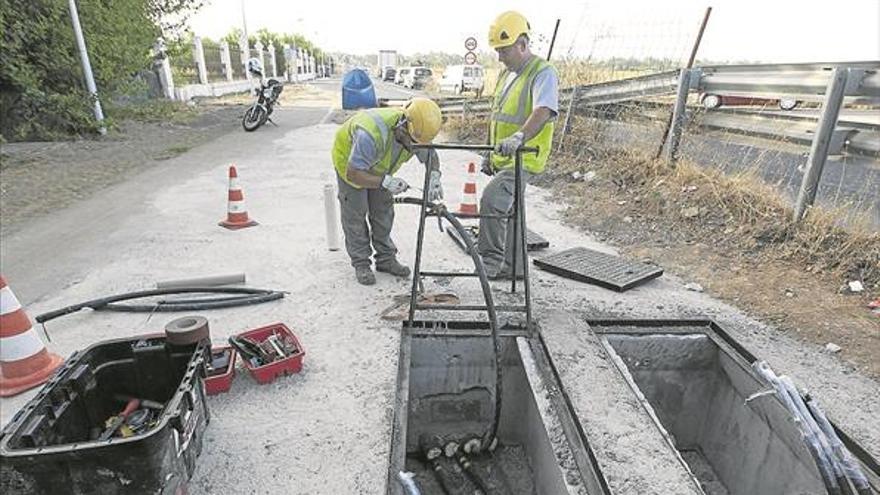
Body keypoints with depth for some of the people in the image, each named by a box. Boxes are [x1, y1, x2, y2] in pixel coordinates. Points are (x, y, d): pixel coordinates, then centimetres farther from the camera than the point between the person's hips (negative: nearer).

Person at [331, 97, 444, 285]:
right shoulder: (373, 134, -46)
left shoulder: (415, 132, -26)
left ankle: (386, 258, 19)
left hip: (378, 166, 6)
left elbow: (431, 156, -6)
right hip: (349, 160, -6)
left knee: (383, 210, 7)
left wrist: (434, 177, -27)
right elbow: (353, 174, -40)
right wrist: (385, 181, -50)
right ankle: (361, 264, 11)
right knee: (355, 213, -2)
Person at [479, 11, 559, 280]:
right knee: (507, 210, 14)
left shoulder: (543, 73, -12)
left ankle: (490, 260, -16)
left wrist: (519, 137, -47)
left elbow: (543, 112, -31)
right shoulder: (506, 74, 16)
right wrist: (491, 152, 22)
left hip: (523, 159, -9)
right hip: (504, 158, 10)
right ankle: (513, 267, 27)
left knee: (491, 199, -26)